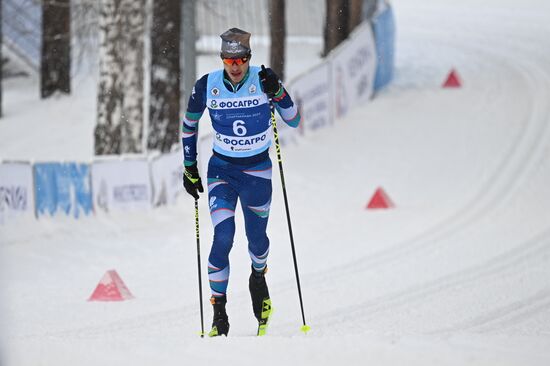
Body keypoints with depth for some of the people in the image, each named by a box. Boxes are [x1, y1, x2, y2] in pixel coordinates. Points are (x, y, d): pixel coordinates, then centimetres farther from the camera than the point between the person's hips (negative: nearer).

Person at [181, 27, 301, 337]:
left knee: (256, 237, 14)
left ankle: (259, 278, 47)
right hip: (222, 169, 0)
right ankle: (219, 310, -5)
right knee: (223, 239, -15)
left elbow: (294, 121, -9)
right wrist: (190, 168, 7)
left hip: (258, 171, 0)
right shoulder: (208, 86, -11)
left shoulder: (263, 81, -13)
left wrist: (278, 92, -26)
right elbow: (189, 124, 7)